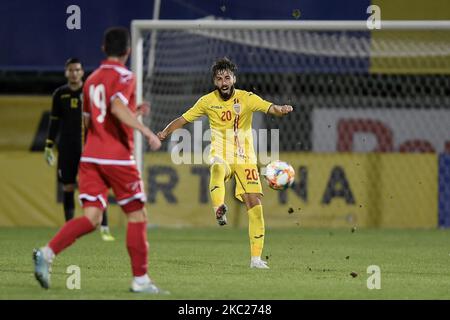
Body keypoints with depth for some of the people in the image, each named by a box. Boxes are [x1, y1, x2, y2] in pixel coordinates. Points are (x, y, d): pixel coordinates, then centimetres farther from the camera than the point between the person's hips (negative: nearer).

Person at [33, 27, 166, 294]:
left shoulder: (92, 79, 16)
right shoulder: (124, 76, -7)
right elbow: (117, 107, -25)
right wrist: (146, 131, -27)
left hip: (91, 156, 6)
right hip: (118, 157, -6)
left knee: (91, 217, 0)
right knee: (137, 215, 6)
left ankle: (47, 253, -20)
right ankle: (141, 280, 7)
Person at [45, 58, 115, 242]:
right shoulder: (60, 94, 7)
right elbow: (54, 122, 13)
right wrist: (49, 146, 9)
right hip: (67, 148, 2)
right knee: (68, 187, 3)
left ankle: (104, 229, -10)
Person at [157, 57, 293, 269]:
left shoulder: (246, 98, -4)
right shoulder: (208, 101, 2)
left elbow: (270, 108, -20)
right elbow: (183, 119, 8)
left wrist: (281, 109, -43)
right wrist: (165, 133, -9)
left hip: (245, 158, 0)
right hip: (221, 156, 0)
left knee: (255, 204, -8)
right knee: (218, 169, -39)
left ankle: (256, 258, 0)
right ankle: (219, 210, -62)